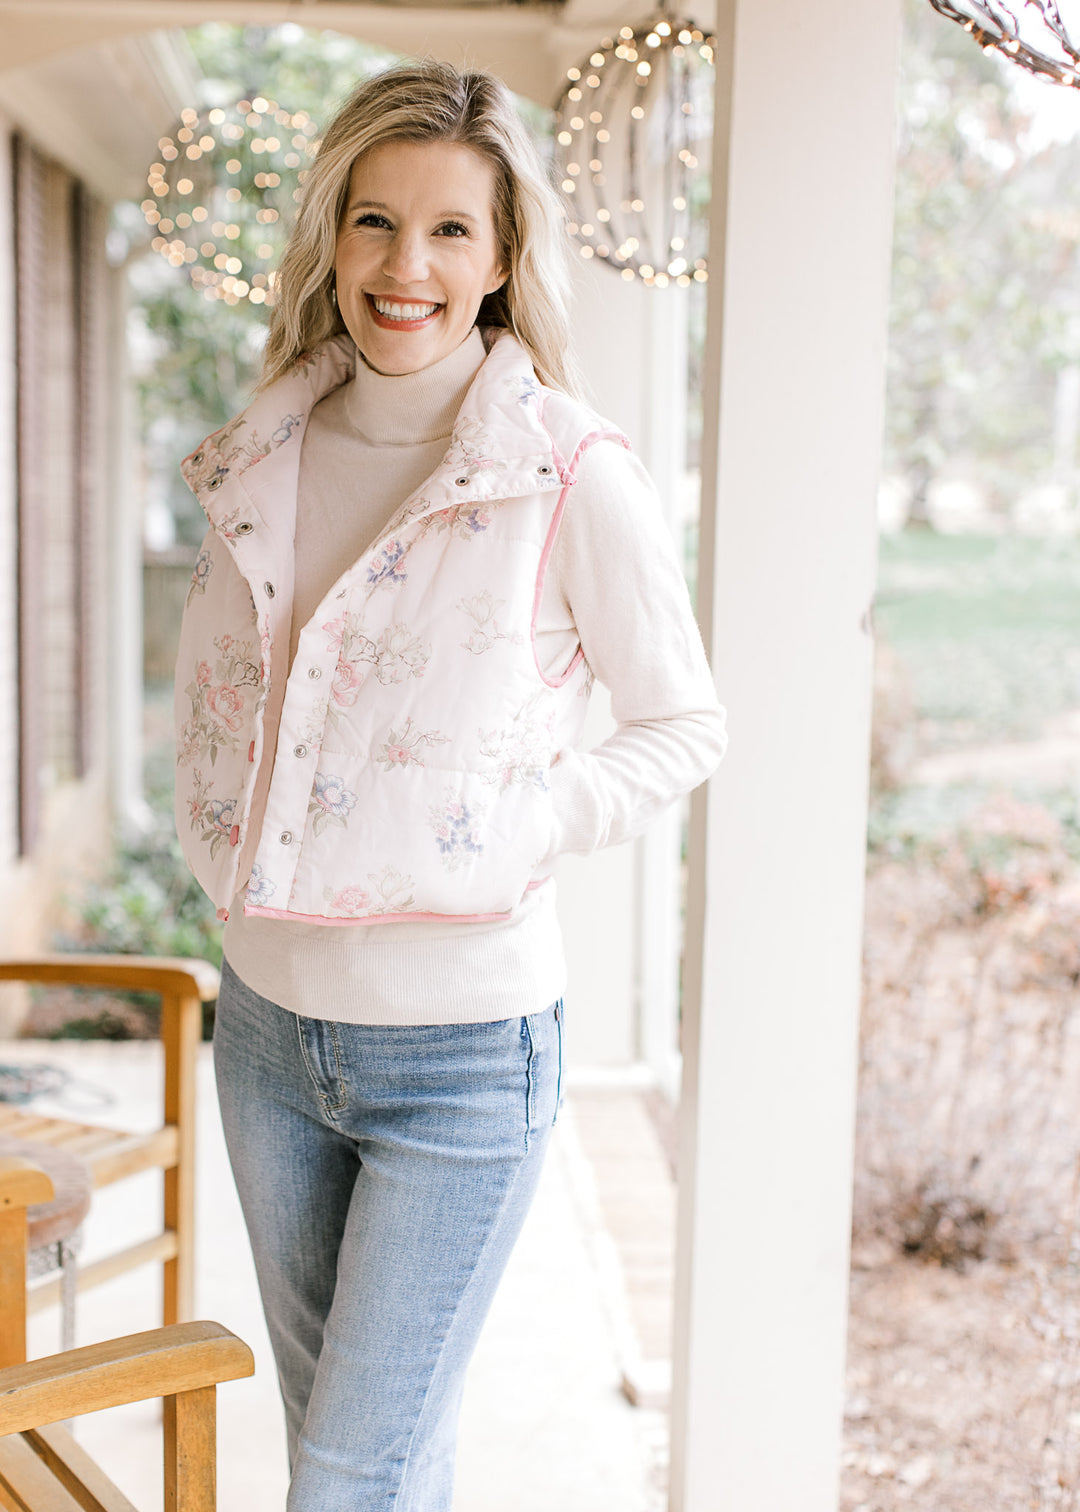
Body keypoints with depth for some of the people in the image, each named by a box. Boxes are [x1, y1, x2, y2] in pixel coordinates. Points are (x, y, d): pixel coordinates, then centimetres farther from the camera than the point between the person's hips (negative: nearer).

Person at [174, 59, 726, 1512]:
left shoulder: (574, 477, -14)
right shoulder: (263, 456, 2)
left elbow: (685, 723, -5)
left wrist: (516, 830, -16)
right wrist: (221, 833, 5)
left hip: (460, 1051, -5)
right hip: (269, 1018, 6)